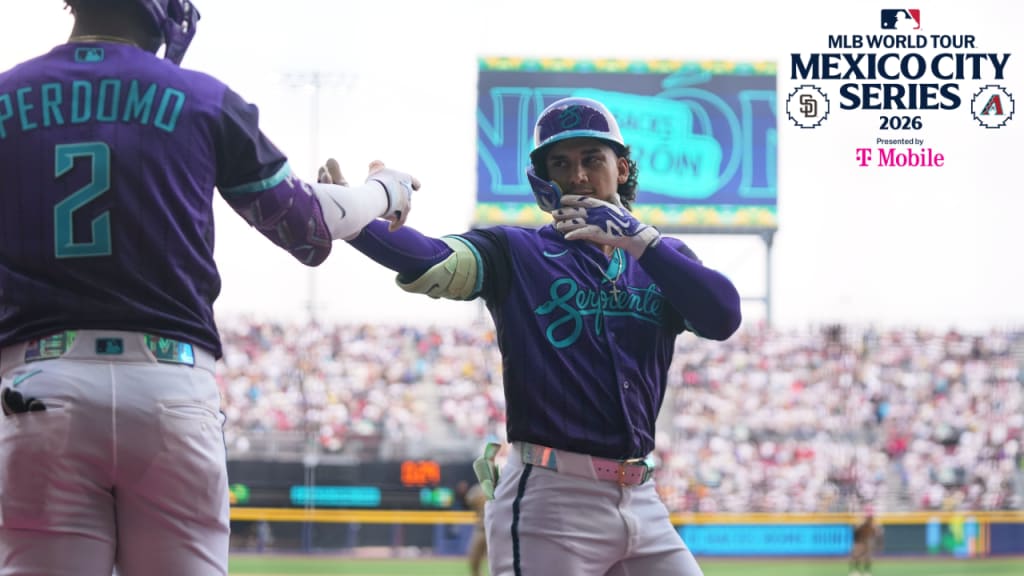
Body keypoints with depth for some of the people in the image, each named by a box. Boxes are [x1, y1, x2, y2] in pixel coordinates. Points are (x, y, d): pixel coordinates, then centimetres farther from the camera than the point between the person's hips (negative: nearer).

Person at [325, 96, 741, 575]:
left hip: (640, 500, 4)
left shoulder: (661, 258, 13)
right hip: (548, 502, -4)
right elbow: (431, 262, -16)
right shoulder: (517, 252, 3)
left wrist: (638, 237, -13)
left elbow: (723, 318, -6)